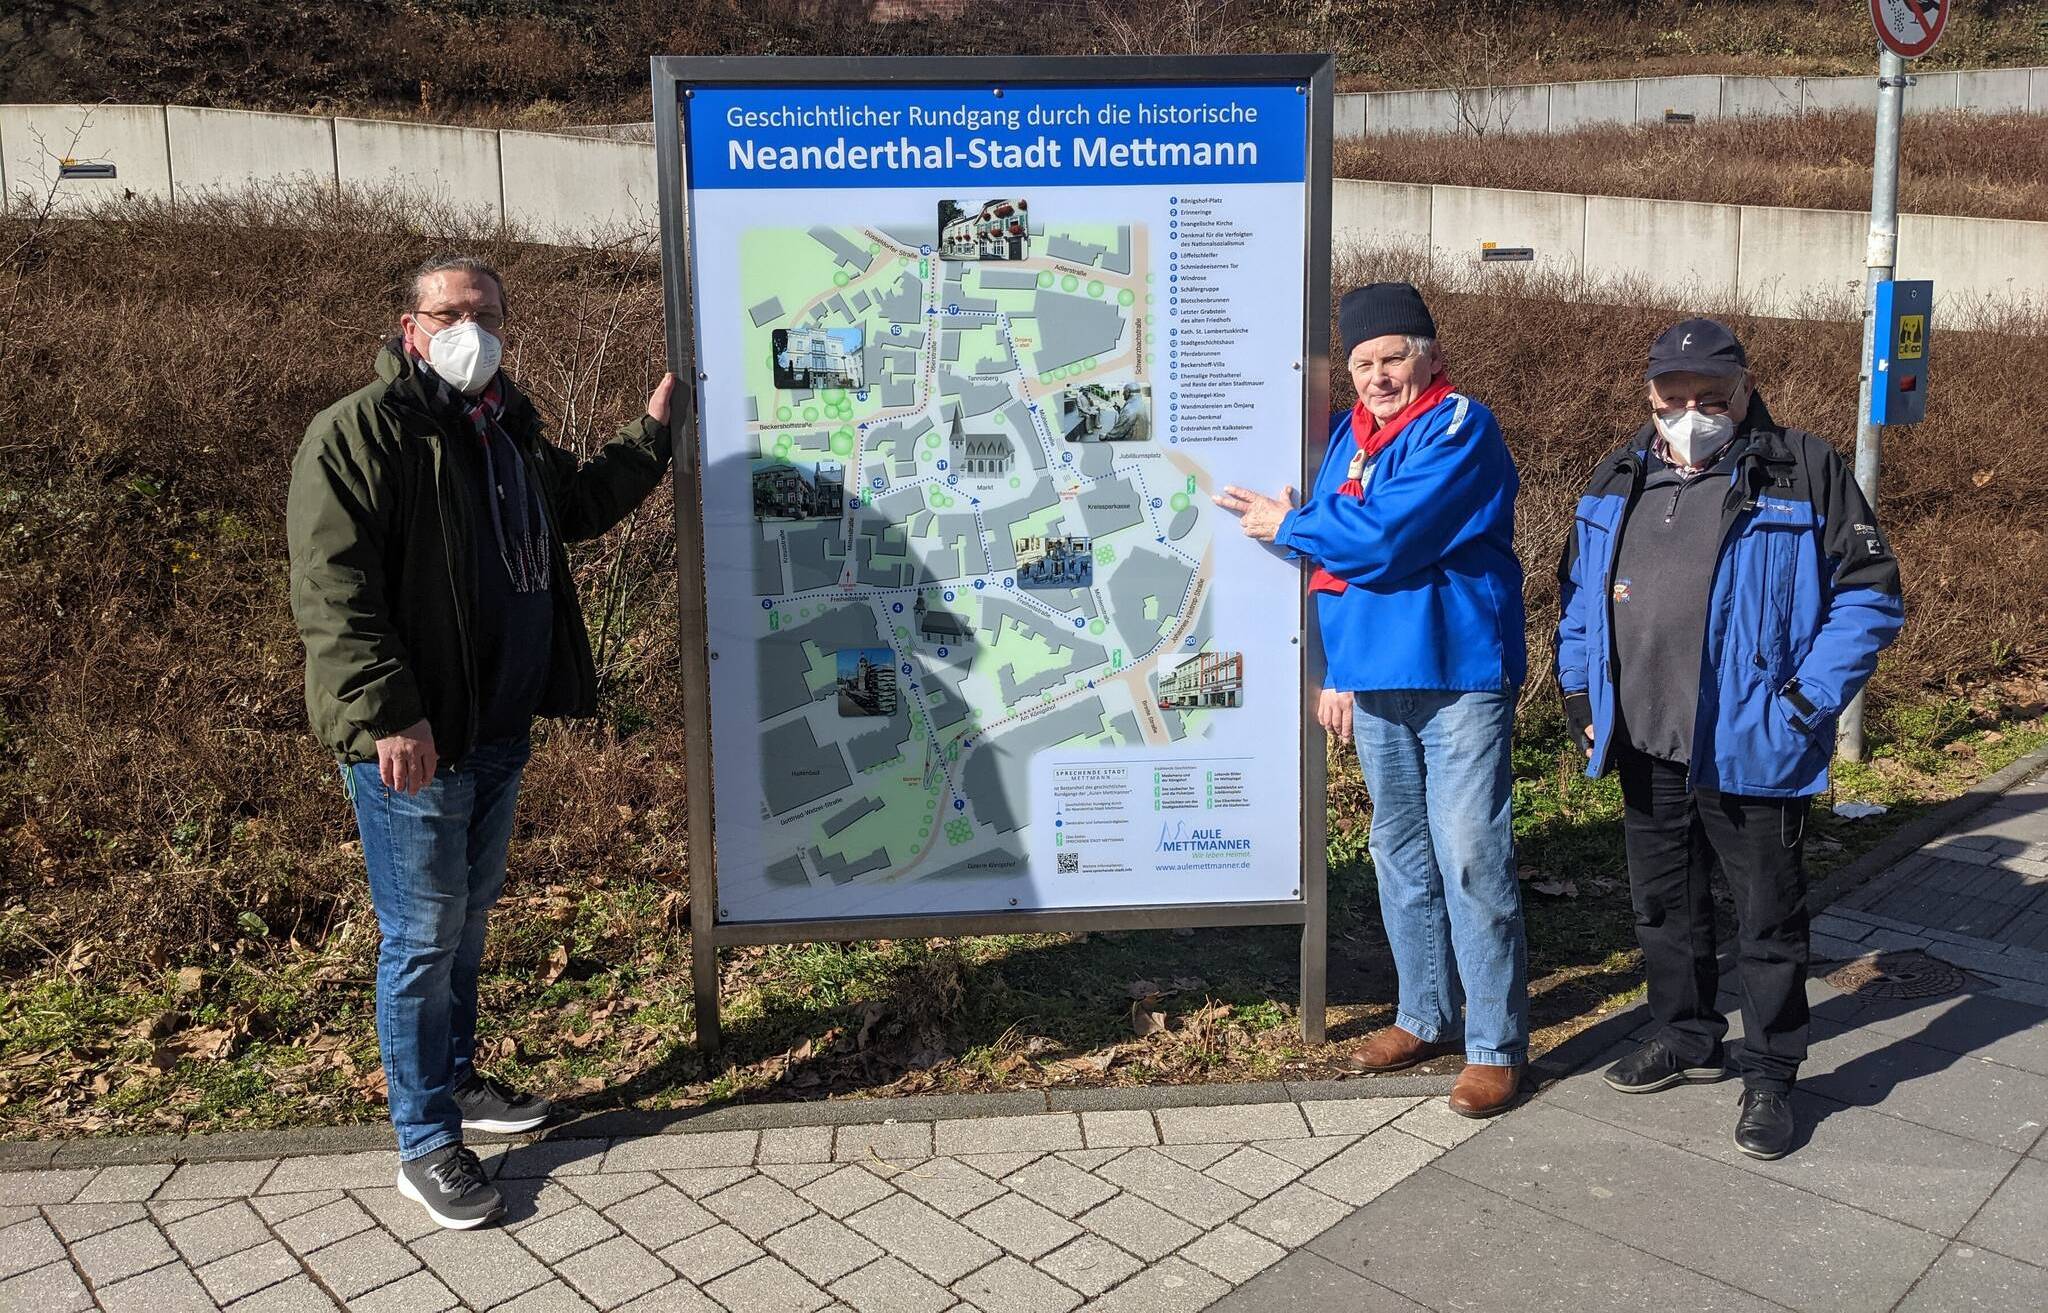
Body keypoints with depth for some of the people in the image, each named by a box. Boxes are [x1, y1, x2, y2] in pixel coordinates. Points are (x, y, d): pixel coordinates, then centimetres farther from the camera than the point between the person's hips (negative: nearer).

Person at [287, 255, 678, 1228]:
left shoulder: (508, 431, 14)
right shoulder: (360, 431, -13)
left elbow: (579, 505, 33)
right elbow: (331, 586, -21)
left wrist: (652, 434, 29)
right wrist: (386, 711, -27)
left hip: (498, 733, 8)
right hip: (412, 744, -8)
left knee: (468, 917, 21)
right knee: (423, 935, 0)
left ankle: (456, 1078, 39)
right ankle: (425, 1146, 15)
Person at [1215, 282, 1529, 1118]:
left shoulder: (1461, 428, -10)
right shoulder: (1350, 436, 13)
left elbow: (1386, 537, -21)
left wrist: (1289, 525, -5)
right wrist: (1335, 669, 13)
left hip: (1459, 676, -8)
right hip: (1376, 680, 8)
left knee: (1470, 860, -8)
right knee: (1400, 854, 15)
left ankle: (1496, 1043, 4)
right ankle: (1426, 1017, 29)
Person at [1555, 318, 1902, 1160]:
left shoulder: (1802, 474, -6)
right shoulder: (1620, 480, 9)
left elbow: (1869, 594, -7)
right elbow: (1578, 592, 16)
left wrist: (1808, 701, -14)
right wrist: (1580, 695, 7)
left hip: (1751, 752, -5)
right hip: (1644, 748, 5)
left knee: (1768, 919, 7)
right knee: (1663, 904, 18)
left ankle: (1770, 1078, 22)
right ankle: (1687, 1037, 37)